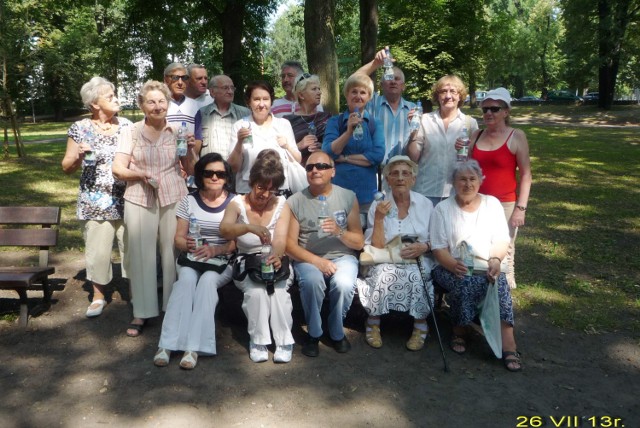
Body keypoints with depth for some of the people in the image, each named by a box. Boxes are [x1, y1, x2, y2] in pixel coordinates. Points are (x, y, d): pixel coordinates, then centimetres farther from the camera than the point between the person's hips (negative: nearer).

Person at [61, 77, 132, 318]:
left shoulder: (126, 125, 5)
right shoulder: (80, 128, -1)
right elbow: (67, 168, 2)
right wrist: (78, 156, -17)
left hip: (126, 201, 2)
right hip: (96, 203, -1)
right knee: (97, 250, 5)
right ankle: (98, 296, 23)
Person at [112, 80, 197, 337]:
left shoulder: (178, 131, 7)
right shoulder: (132, 132, 4)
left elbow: (191, 170, 9)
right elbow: (118, 169, -1)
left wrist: (190, 150, -9)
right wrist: (140, 174, -19)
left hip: (173, 199, 1)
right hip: (139, 201, 0)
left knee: (173, 253, 2)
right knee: (141, 255, 1)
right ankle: (141, 313, 11)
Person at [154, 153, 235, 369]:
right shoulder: (189, 200, 7)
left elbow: (236, 242, -4)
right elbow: (178, 238, 6)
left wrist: (215, 250, -23)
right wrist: (188, 245, -17)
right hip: (191, 258, 1)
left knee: (208, 280, -34)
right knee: (187, 278, -33)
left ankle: (193, 347, -37)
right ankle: (167, 344, -34)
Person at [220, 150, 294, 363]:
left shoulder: (281, 205, -3)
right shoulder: (238, 203, -7)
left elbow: (280, 238, -18)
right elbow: (224, 229, -29)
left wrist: (276, 256, -43)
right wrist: (250, 227, -50)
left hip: (274, 264, 1)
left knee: (278, 290, -31)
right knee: (256, 291, -31)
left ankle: (284, 341, -16)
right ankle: (258, 341, -14)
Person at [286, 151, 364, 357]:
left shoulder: (348, 197, 1)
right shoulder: (295, 202, -1)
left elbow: (359, 243, 2)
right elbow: (290, 245, -4)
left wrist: (339, 232, -19)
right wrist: (316, 260, -18)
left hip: (342, 256, 1)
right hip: (307, 259, 0)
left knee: (344, 284, -31)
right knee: (312, 281, -33)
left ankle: (336, 332, 0)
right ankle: (313, 333, -5)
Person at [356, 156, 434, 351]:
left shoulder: (425, 204, 4)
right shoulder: (378, 205, 0)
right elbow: (376, 248, -6)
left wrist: (424, 247, -14)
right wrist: (379, 218, -19)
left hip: (418, 261, 1)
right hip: (385, 261, 0)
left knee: (416, 275, -32)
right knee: (381, 273, -32)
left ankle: (420, 324, -11)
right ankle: (373, 322, -12)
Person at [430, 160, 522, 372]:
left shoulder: (492, 203, 14)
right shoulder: (443, 209, 7)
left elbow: (501, 240, 7)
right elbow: (438, 248, -2)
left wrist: (495, 260, -15)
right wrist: (454, 265, -22)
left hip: (486, 268, 2)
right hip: (451, 268, -2)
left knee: (499, 280, -30)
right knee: (466, 282, -34)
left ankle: (507, 342, -31)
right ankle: (459, 332, -12)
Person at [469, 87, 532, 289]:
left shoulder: (516, 136, -3)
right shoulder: (476, 135, 9)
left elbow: (525, 175, -6)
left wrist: (521, 208, -12)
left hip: (505, 205, -4)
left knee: (503, 255, 2)